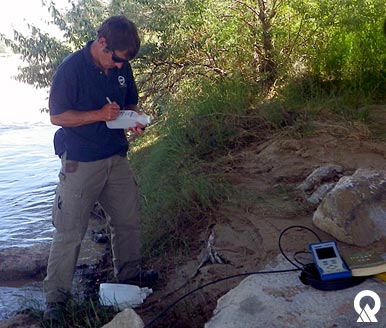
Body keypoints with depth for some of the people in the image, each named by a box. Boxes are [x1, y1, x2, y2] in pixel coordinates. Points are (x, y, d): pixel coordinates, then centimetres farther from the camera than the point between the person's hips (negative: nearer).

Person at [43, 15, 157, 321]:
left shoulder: (122, 68, 3)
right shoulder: (72, 68, -15)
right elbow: (56, 116, -13)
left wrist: (134, 120, -7)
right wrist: (100, 114, -23)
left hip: (116, 158, 6)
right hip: (81, 163, -6)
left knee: (129, 220, 14)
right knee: (69, 232, 0)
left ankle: (129, 274, 36)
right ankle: (56, 297, 15)